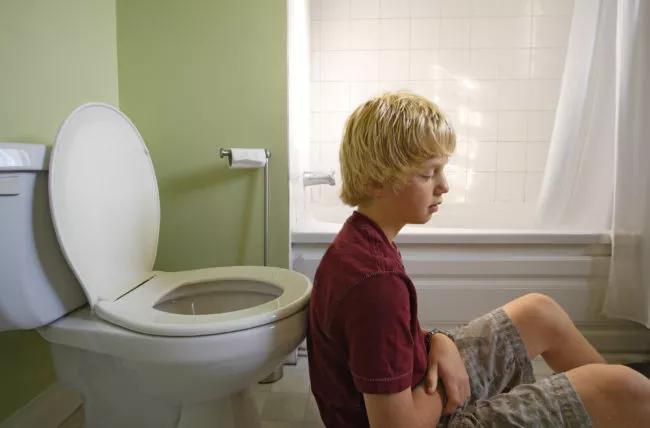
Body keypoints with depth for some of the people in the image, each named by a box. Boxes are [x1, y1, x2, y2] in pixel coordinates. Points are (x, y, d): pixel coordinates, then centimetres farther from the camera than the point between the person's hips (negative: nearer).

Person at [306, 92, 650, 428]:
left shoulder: (359, 239, -4)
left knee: (539, 312, 17)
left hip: (419, 381, 9)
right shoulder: (375, 281, -34)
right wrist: (444, 364, -13)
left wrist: (437, 342, -10)